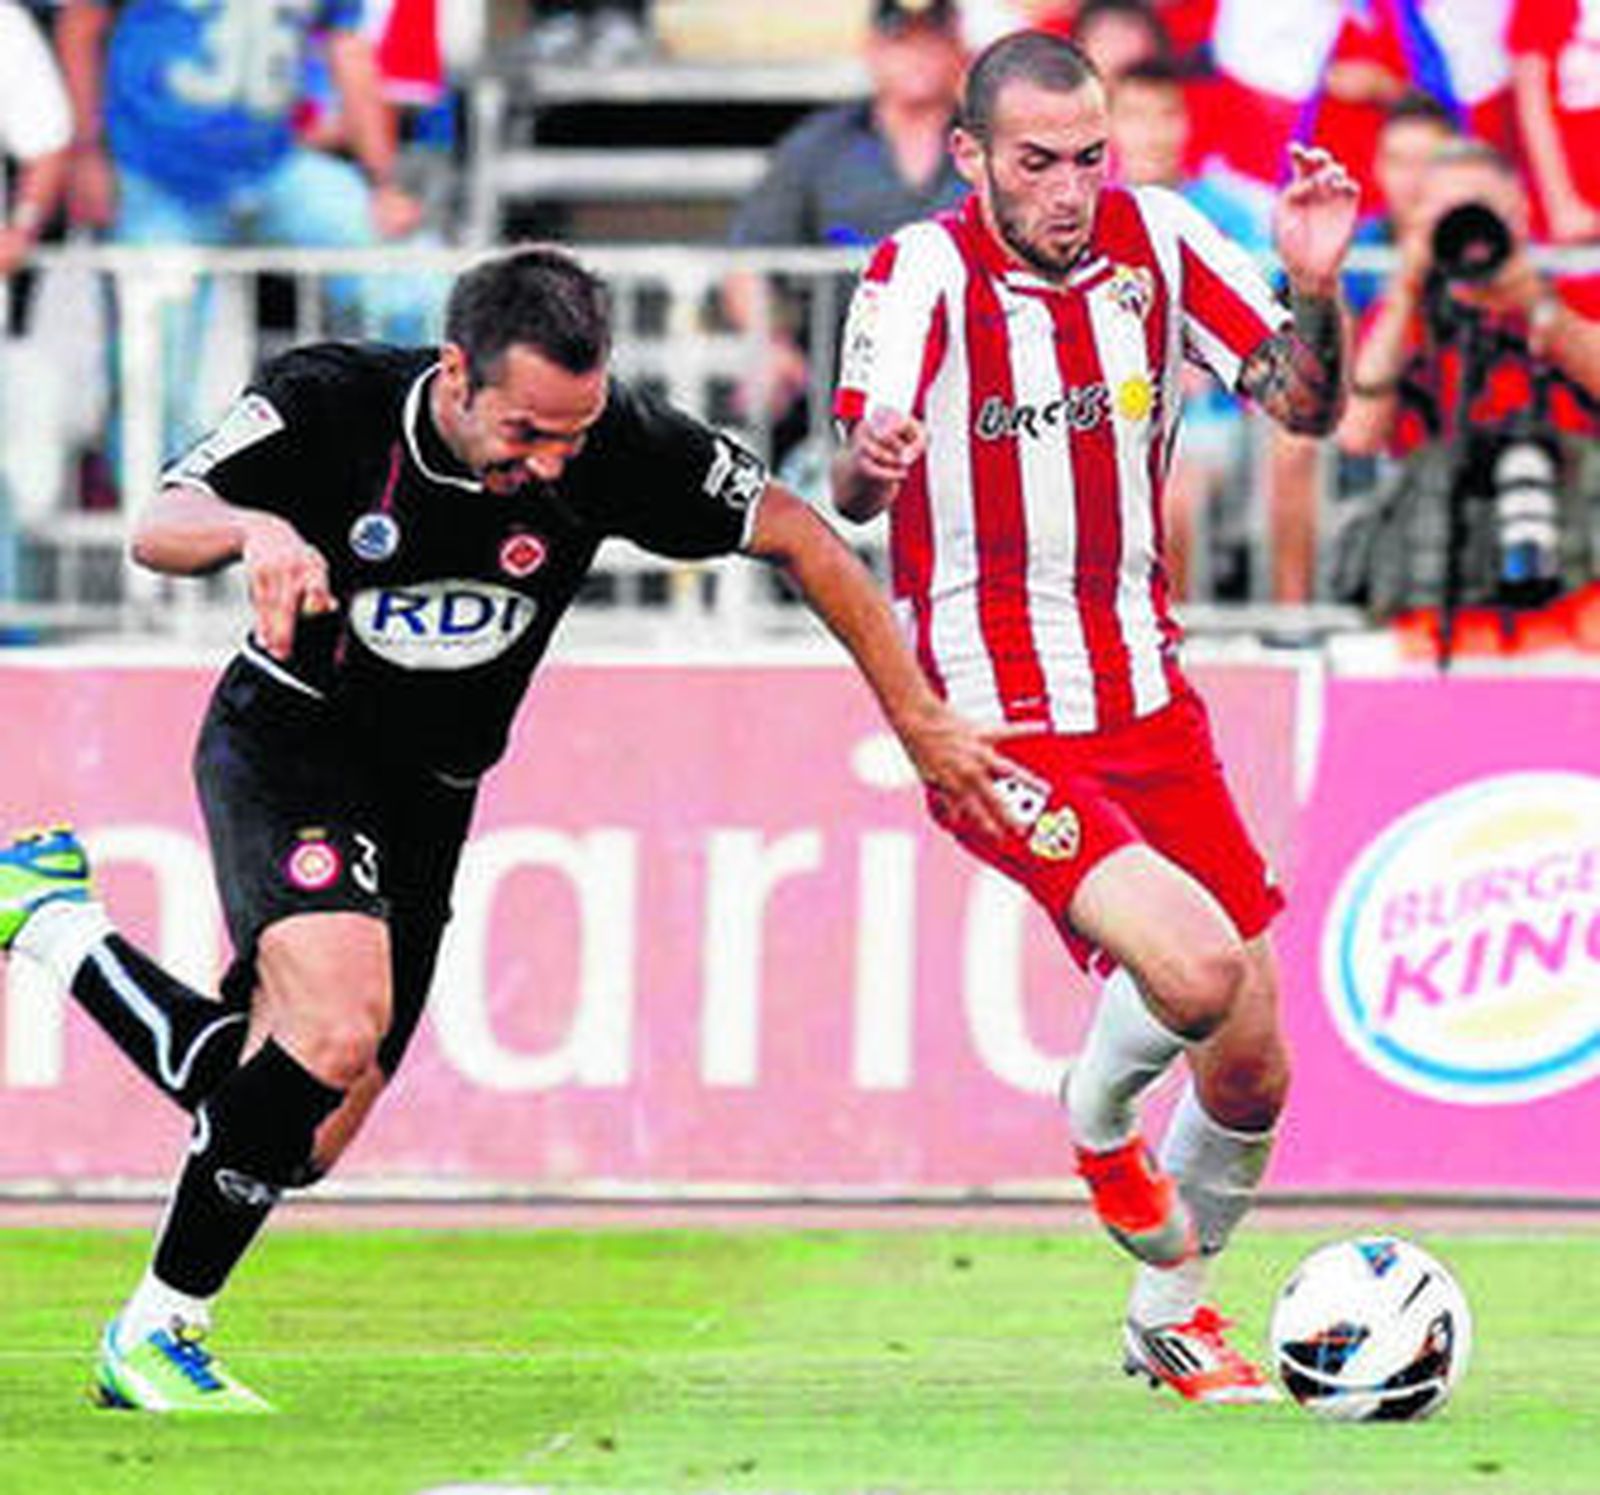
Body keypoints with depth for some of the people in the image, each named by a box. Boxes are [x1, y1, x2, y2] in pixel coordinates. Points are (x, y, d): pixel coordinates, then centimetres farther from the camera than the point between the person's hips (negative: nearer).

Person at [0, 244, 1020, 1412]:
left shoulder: (611, 442, -18)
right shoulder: (330, 401, -21)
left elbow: (800, 536, -7)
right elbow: (161, 529, -26)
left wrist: (922, 724, -6)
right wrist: (255, 528, -49)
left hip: (428, 793, 4)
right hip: (288, 739, -4)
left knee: (299, 1141, 4)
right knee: (334, 1032, -30)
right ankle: (157, 1334, -14)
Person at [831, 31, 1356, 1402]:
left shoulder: (1157, 239, -2)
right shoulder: (924, 274, -14)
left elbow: (1306, 408, 1)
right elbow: (851, 495, -24)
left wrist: (1315, 288, -19)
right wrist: (871, 459, -48)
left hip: (1149, 706, 5)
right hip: (995, 723, -5)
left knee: (1252, 1069, 6)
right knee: (1195, 962, -26)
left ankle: (1171, 1315, 32)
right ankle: (1099, 1121, 8)